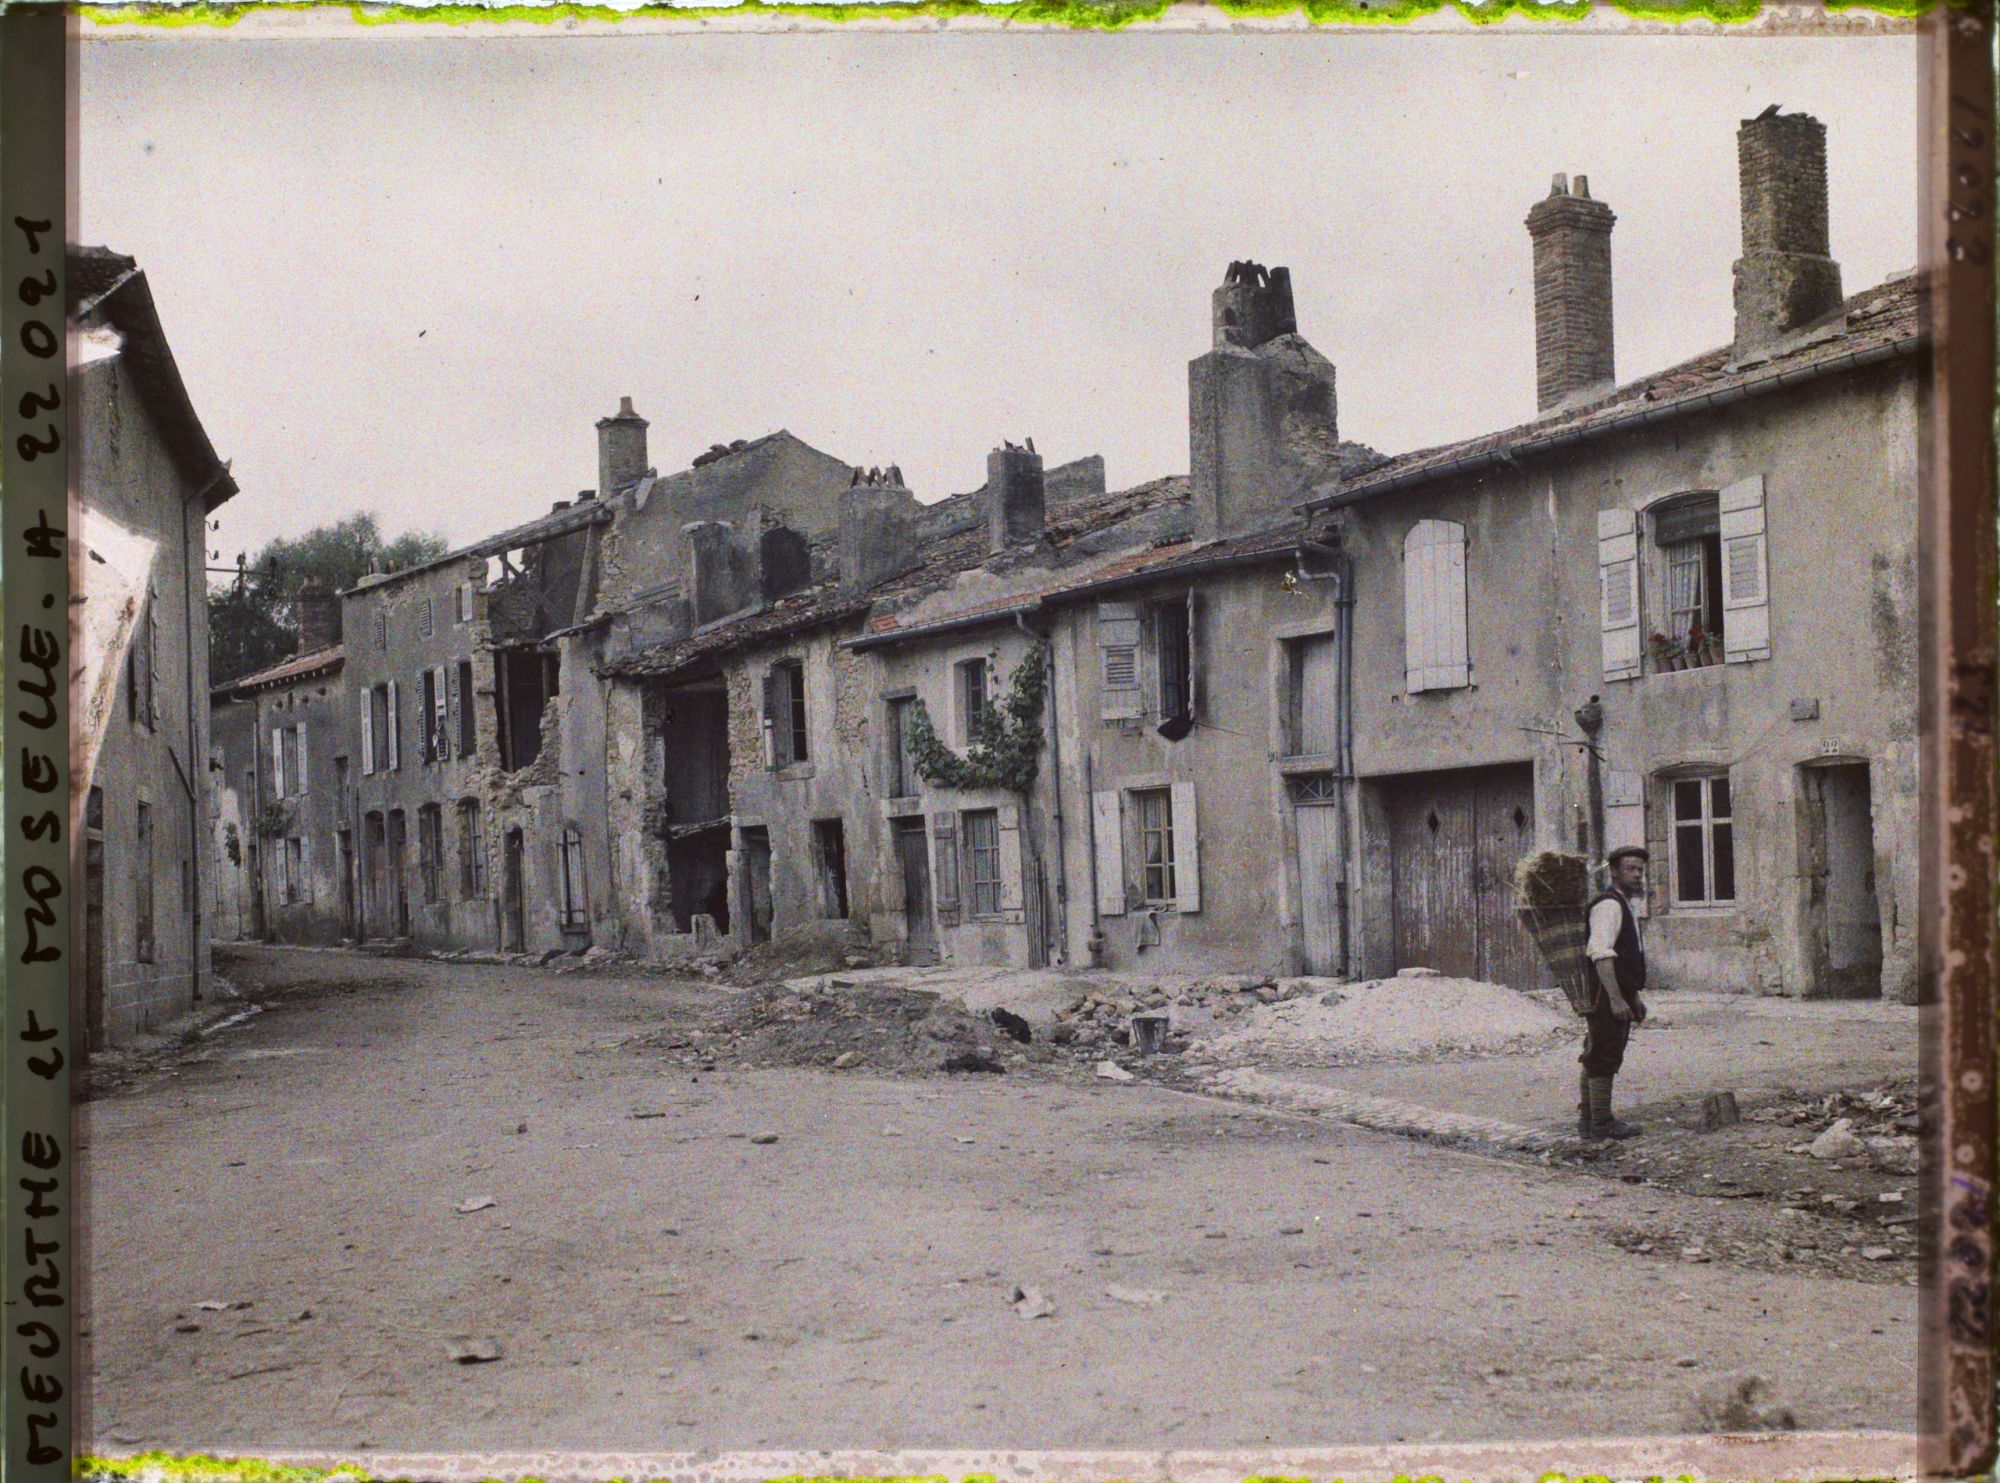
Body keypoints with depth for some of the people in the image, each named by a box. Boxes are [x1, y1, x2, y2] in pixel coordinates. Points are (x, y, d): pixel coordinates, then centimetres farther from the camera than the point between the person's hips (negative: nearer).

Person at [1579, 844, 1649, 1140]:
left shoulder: (1624, 907, 21)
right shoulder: (1608, 905, -14)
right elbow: (1600, 955, -23)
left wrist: (1634, 996, 26)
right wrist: (1616, 999, -26)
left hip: (1619, 995, 11)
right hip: (1606, 995, -11)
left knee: (1597, 1058, 14)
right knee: (1604, 1058, -7)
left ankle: (1587, 1119, 20)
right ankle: (1602, 1123, -3)